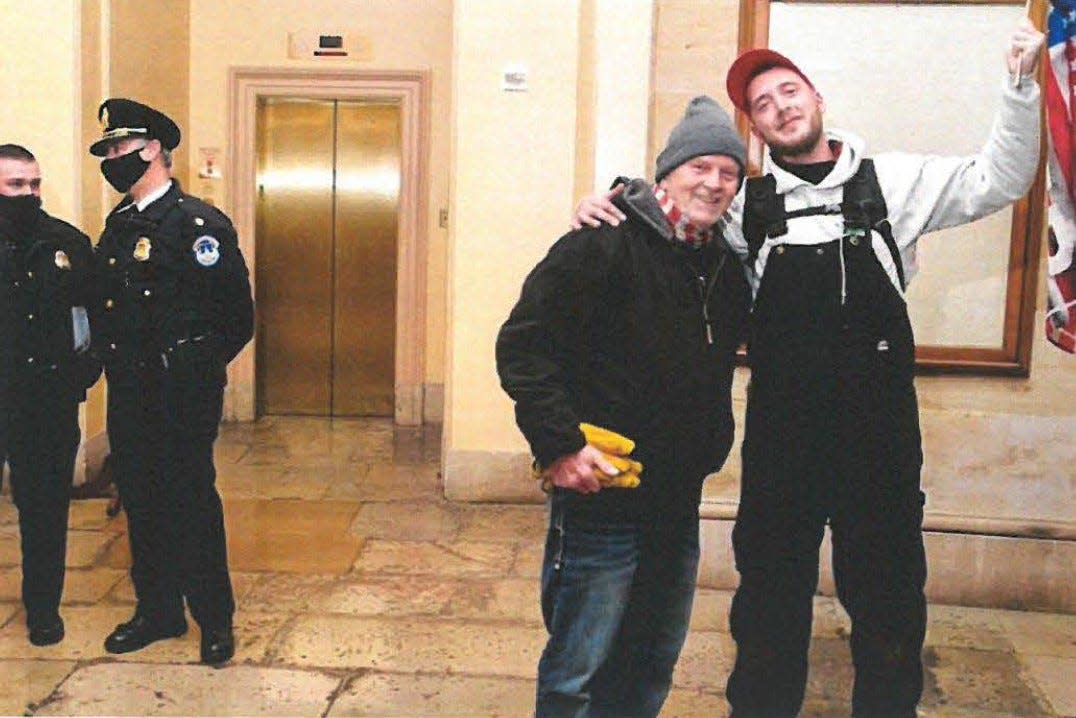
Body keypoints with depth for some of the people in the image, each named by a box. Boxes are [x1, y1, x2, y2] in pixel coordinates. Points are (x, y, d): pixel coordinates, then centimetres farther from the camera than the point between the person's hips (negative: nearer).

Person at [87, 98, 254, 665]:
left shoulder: (200, 224, -10)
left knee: (191, 501, 0)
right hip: (128, 393, 7)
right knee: (140, 501, 13)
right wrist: (111, 360, 9)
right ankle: (157, 612, 27)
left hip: (183, 394, -7)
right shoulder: (118, 225, 11)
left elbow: (237, 316, -10)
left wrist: (196, 366, -4)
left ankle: (215, 619, 14)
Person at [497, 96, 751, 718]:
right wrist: (559, 445, -21)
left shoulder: (727, 265, 10)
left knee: (651, 667, 20)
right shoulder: (605, 245, -13)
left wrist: (708, 451, 14)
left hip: (679, 504, 8)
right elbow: (522, 345, -17)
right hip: (599, 498, -7)